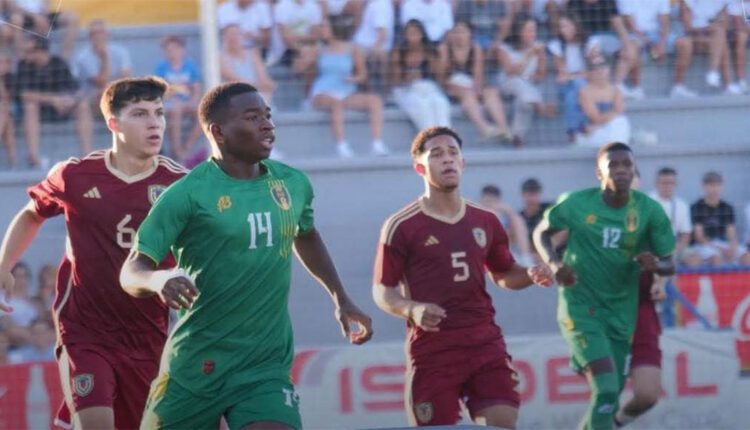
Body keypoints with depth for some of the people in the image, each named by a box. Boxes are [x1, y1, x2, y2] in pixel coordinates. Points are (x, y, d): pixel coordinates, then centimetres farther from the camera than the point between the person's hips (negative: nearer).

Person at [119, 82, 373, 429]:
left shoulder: (292, 185, 5)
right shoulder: (187, 194, -12)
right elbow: (132, 272, -15)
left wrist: (341, 300, 26)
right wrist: (158, 279, -37)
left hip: (267, 367, 3)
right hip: (195, 367, -3)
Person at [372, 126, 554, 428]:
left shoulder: (485, 222, 12)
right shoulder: (402, 227, -3)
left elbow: (503, 274, 25)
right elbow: (382, 291, -1)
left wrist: (531, 275, 2)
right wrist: (411, 310, -22)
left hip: (486, 343, 4)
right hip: (432, 350, -4)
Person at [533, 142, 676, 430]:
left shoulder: (649, 211, -5)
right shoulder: (577, 204, -9)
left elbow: (669, 265, 2)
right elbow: (542, 233, 8)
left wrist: (655, 264, -22)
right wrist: (554, 263, -11)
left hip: (621, 313, 4)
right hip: (580, 306, -4)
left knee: (609, 399, 8)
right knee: (606, 388, -21)